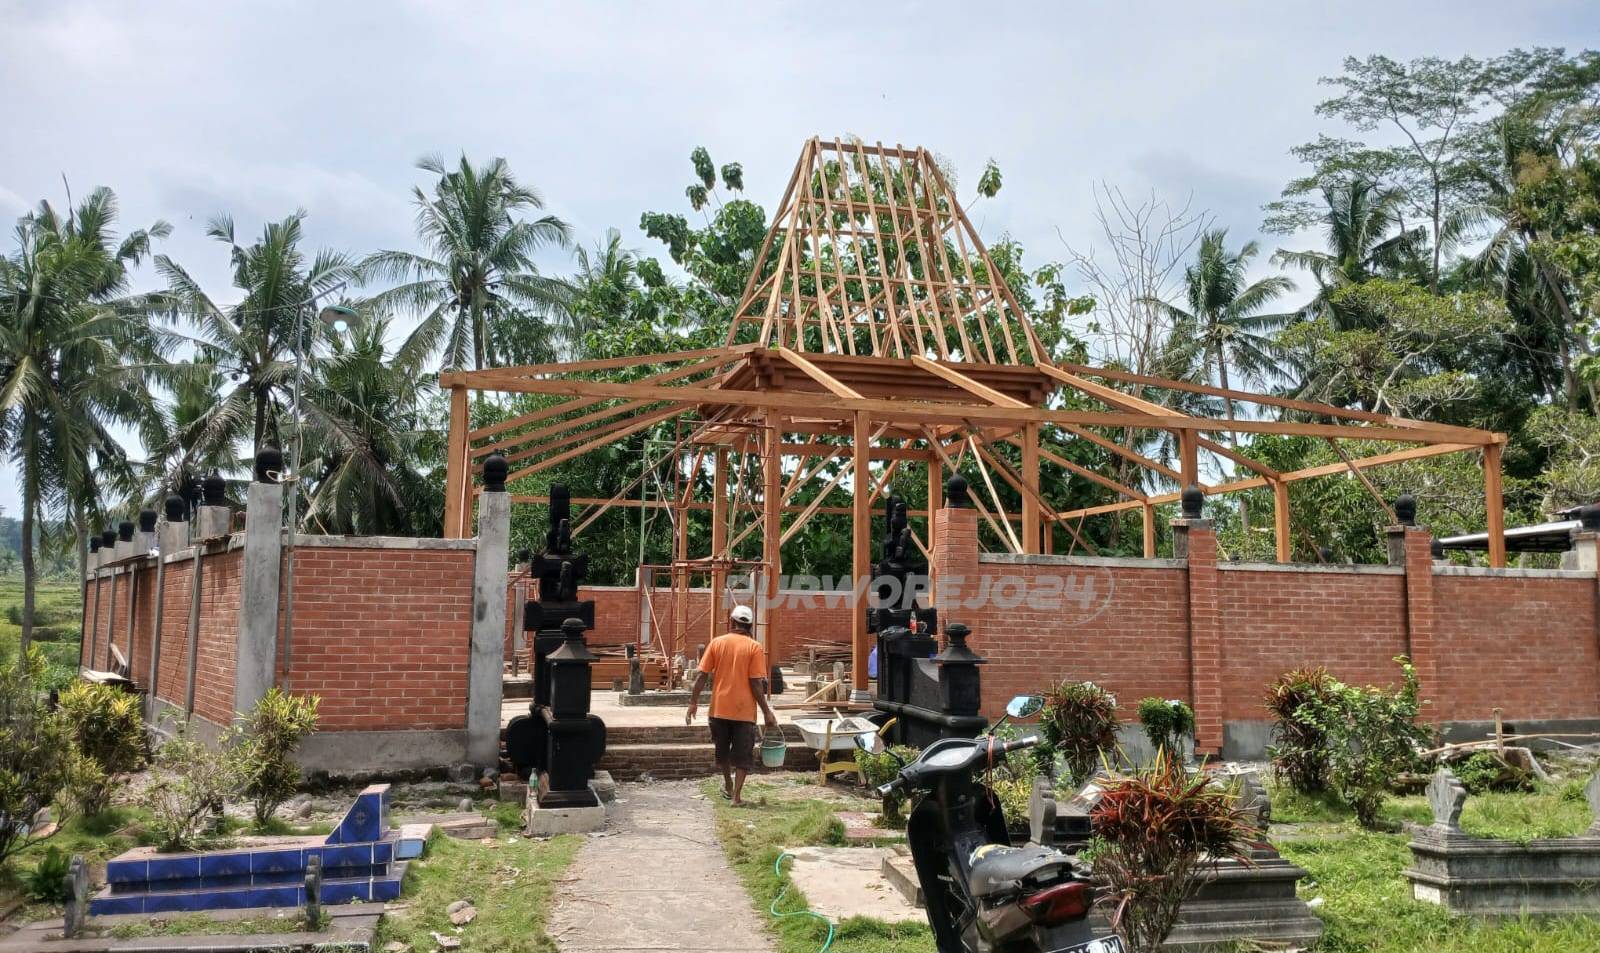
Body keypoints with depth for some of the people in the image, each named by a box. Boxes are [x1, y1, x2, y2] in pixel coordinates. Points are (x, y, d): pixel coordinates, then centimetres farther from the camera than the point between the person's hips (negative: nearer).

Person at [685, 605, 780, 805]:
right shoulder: (754, 647, -7)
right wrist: (767, 712, -5)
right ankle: (736, 795, 1)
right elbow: (756, 683, -11)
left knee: (722, 750, 22)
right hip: (744, 711, -2)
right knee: (742, 754, 7)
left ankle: (728, 786, 36)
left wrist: (693, 702, 6)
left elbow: (702, 675, -2)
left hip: (719, 708, 2)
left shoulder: (717, 643, -1)